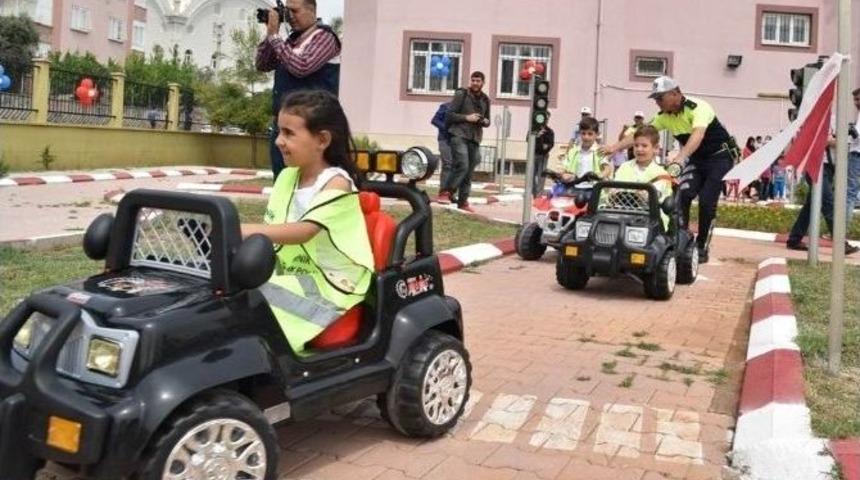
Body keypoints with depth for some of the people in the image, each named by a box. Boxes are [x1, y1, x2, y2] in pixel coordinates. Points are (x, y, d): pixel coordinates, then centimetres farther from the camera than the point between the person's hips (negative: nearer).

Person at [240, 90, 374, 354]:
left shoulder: (337, 183, -14)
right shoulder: (286, 177, 9)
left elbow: (304, 231, -29)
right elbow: (272, 231, 8)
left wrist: (244, 230, -41)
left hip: (328, 285, -7)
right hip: (291, 277, 7)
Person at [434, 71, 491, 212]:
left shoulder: (485, 100, 17)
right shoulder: (461, 94, 2)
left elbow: (487, 120, 25)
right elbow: (450, 114, -3)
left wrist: (485, 122, 1)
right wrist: (466, 117, -15)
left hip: (475, 138, 5)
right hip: (459, 135, -5)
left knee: (469, 172, 5)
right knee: (462, 166, -22)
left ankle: (463, 201, 10)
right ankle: (445, 192, -13)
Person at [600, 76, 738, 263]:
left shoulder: (698, 107, -25)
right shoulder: (664, 116, -4)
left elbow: (697, 134, -42)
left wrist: (681, 157, -58)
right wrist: (615, 147, -15)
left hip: (719, 157, -6)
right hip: (696, 159, 6)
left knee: (706, 201, -14)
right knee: (683, 195, -15)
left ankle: (702, 248, -1)